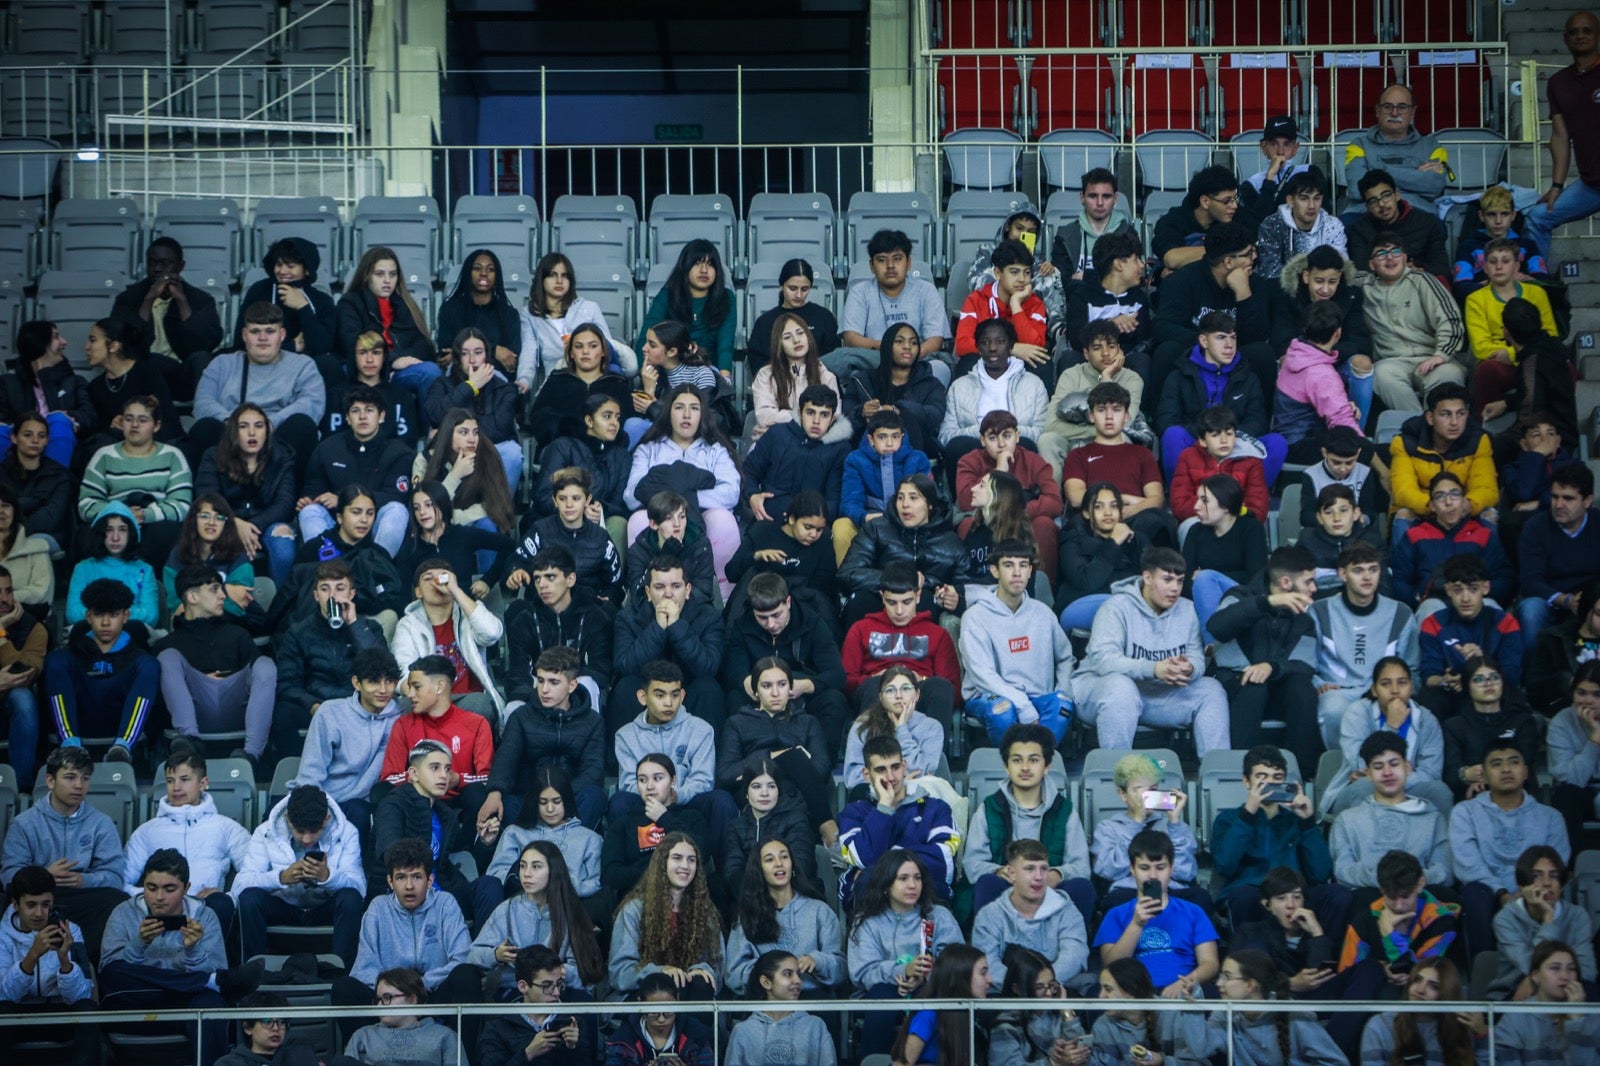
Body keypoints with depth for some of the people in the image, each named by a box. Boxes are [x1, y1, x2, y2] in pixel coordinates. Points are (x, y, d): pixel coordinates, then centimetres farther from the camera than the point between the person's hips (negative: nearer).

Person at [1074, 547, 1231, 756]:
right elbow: (1102, 659, -29)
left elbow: (1197, 658, -2)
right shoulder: (1117, 608, -14)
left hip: (1159, 694, 6)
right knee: (1121, 687, -38)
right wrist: (1153, 669, -41)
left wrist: (1189, 669, -30)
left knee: (1211, 690, -9)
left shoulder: (1186, 610, 5)